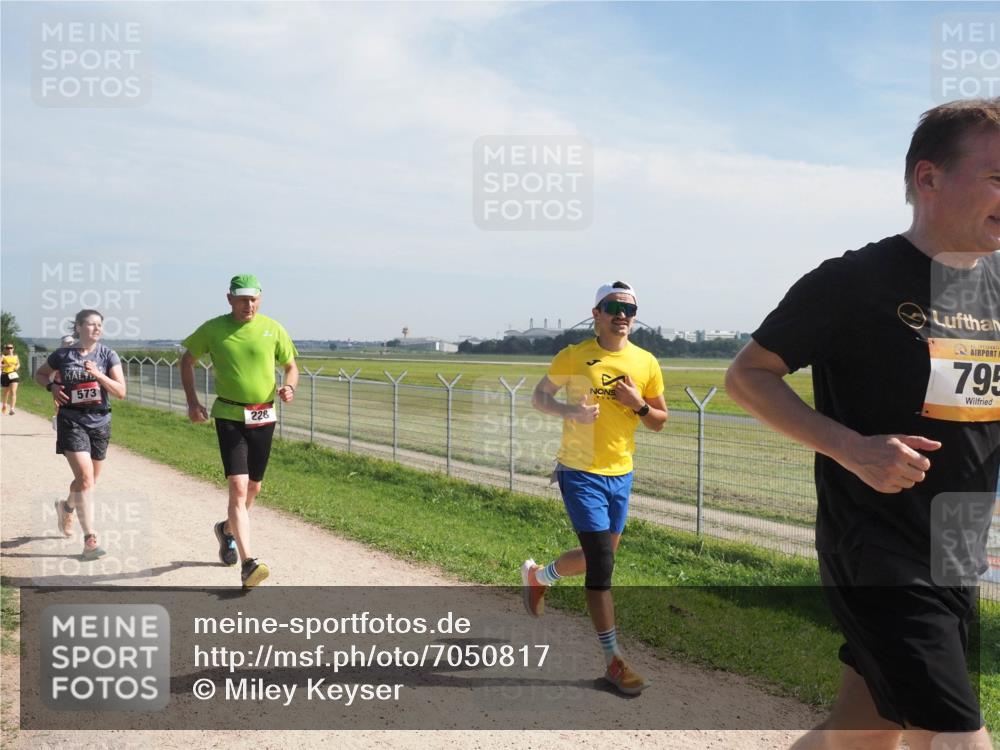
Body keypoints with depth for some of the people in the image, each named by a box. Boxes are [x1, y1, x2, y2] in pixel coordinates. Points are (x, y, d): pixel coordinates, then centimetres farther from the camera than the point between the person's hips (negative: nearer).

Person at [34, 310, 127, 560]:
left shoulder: (108, 355, -1)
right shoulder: (63, 355, -1)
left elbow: (121, 392, -7)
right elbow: (40, 374, 17)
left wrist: (97, 374, -20)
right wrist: (52, 386, -4)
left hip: (100, 423, 3)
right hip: (72, 422, -3)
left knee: (88, 480, 16)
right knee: (85, 478, -16)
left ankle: (66, 508, 49)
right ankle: (90, 539, -12)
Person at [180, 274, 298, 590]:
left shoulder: (273, 329, 1)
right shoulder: (213, 329, -1)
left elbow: (291, 366, 10)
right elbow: (187, 360, 12)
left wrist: (289, 388, -12)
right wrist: (192, 401, 2)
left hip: (263, 417, 3)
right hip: (229, 417, -3)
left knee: (253, 487, 15)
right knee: (238, 486, -15)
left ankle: (228, 529, 46)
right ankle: (248, 564, -17)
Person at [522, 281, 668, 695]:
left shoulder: (646, 363, 3)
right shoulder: (574, 356, -6)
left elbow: (660, 422, 10)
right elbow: (539, 397, 3)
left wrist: (638, 405, -12)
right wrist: (570, 411, -17)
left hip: (621, 474, 5)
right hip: (580, 472, -5)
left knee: (598, 556, 18)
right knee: (602, 562, -8)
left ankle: (537, 576, 48)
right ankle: (614, 662, 3)